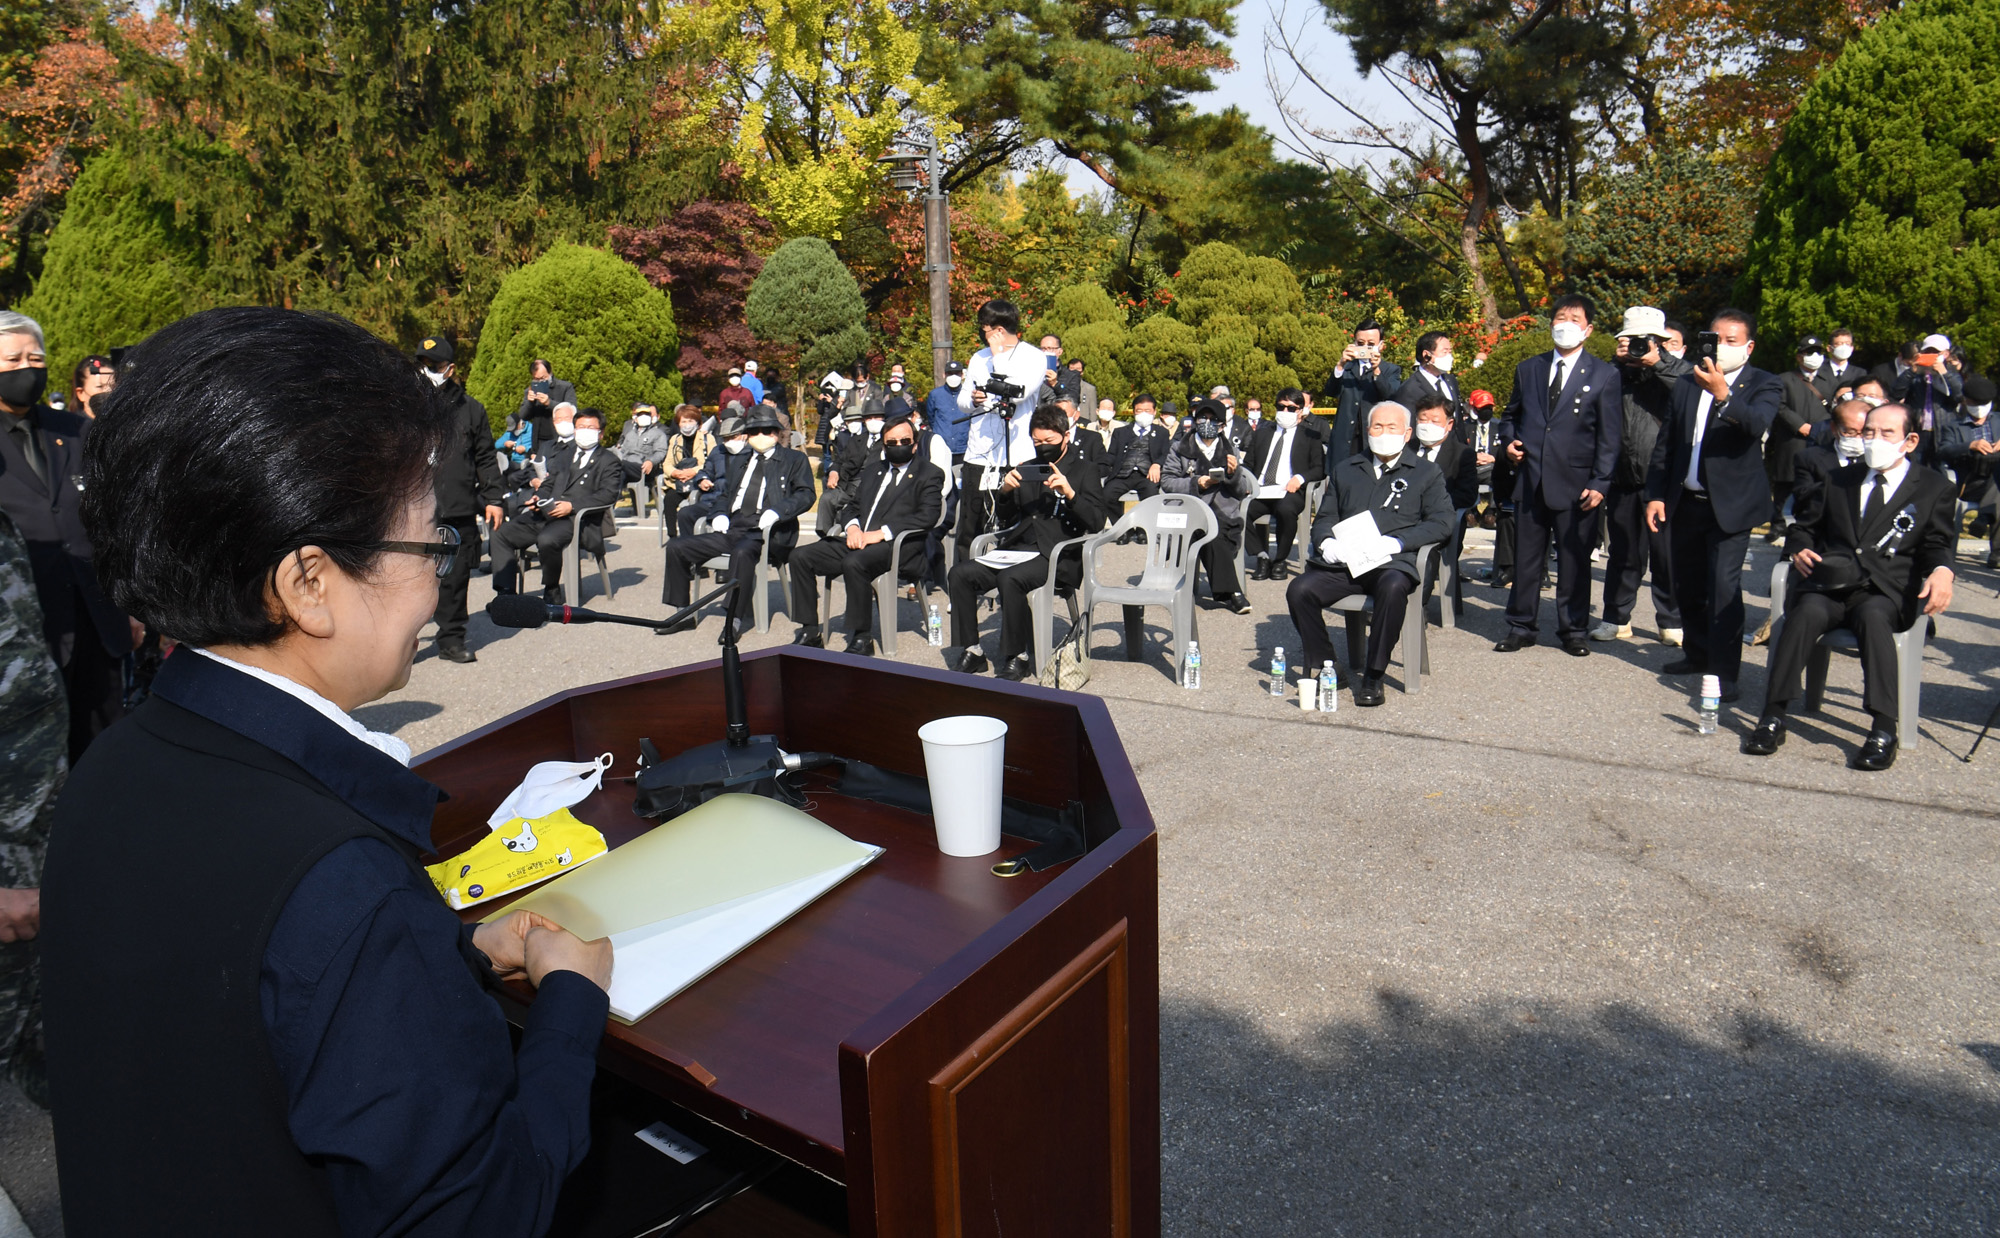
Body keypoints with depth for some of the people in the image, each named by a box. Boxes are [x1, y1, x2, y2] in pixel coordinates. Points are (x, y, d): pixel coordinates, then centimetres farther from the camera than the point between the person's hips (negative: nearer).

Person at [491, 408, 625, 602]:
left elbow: (608, 494, -7)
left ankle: (552, 593, -14)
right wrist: (538, 498, 1)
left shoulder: (609, 462, 9)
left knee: (547, 539, -36)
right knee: (500, 534, -10)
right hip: (545, 514, 7)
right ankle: (506, 592, -10)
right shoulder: (562, 457, 30)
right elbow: (548, 484, 27)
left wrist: (572, 505, -18)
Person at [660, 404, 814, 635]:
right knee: (676, 547, -5)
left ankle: (734, 619, -33)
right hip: (732, 530, 7)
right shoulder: (741, 462, 27)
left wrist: (777, 512, -20)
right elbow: (726, 495, 31)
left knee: (742, 552, -40)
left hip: (765, 533, -6)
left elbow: (805, 494, -3)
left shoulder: (794, 459, 10)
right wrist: (719, 513, 7)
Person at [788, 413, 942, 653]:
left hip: (898, 546, -7)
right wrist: (852, 526, -2)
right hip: (860, 542, 7)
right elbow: (852, 506, 24)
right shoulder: (874, 468, 24)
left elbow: (927, 516, -11)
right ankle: (810, 632, -4)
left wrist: (881, 533, -18)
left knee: (854, 563, -37)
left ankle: (862, 638, -25)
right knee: (800, 556, -8)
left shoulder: (928, 474, 4)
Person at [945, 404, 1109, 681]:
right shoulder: (1027, 471, 21)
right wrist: (1005, 491, 0)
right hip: (1017, 548, 6)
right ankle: (972, 651, -6)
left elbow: (1097, 522, -8)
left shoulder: (1082, 474, 5)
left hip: (1057, 556, -6)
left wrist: (1069, 492, -22)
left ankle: (1018, 657, -20)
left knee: (1010, 578, -34)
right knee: (960, 573, -14)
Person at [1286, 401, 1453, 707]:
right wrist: (1325, 542, -2)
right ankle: (1323, 666, -8)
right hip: (1342, 562, 3)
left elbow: (1441, 523, 4)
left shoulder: (1426, 473, 16)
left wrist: (1396, 542, -12)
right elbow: (1325, 518, 23)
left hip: (1392, 563, -3)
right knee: (1299, 590, -25)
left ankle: (1373, 676, -24)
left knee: (1393, 589, -38)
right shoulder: (1346, 470, 26)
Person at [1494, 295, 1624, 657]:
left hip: (1576, 485, -3)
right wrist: (1509, 441, 0)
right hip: (1530, 478, 3)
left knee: (1574, 561, 4)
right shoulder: (1528, 369, 12)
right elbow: (1512, 414, 22)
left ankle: (1572, 630, 16)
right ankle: (1521, 626, 18)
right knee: (1526, 557, 8)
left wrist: (1599, 483, -10)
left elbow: (1610, 436, -1)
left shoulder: (1604, 375, 2)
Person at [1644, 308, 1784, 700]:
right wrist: (1656, 494, 6)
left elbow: (1756, 423, -25)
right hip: (1684, 501, 5)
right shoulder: (1687, 383, 10)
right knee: (1687, 585, 13)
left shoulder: (1763, 386, -3)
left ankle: (1724, 672, -8)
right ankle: (1698, 654, 30)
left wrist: (1723, 395, -42)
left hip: (1730, 503, -5)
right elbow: (1665, 443, 13)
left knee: (1723, 587, -12)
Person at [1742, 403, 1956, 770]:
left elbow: (1937, 544, 7)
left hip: (1886, 592, -2)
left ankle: (1883, 730, -41)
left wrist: (1941, 570, -18)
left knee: (1873, 615, -38)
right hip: (1829, 584, 2)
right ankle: (1773, 717, -38)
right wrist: (1799, 548, 1)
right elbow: (1804, 526, 26)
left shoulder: (1934, 489, 15)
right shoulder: (1839, 479, 24)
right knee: (1807, 611, -34)